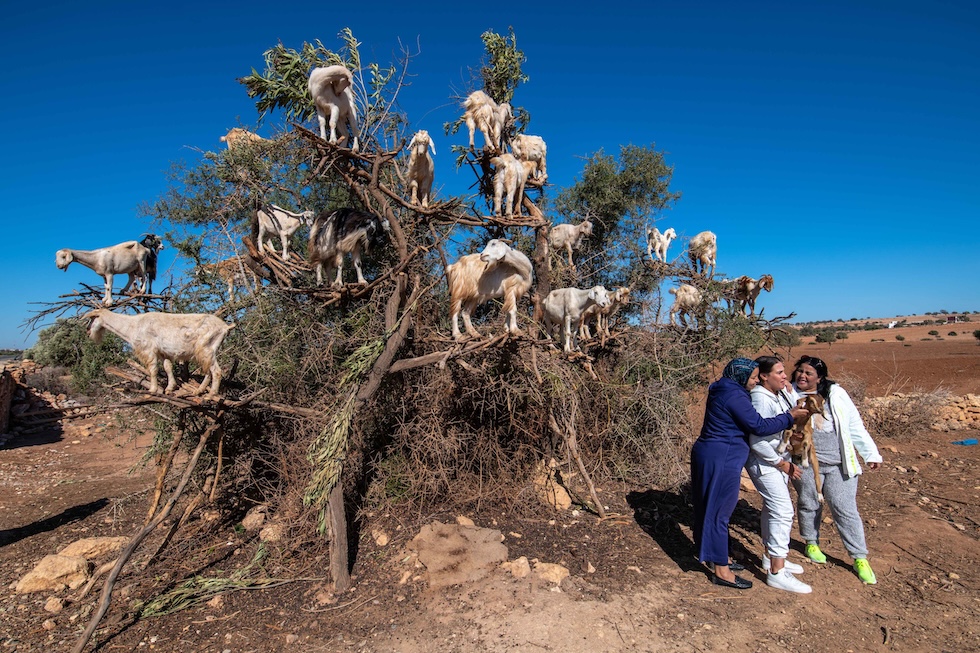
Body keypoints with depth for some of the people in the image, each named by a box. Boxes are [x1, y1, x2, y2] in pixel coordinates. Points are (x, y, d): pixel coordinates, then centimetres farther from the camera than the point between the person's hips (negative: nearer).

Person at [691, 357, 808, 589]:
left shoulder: (723, 391, 12)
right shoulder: (735, 397, -19)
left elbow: (748, 422, 19)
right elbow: (760, 426, -18)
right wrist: (790, 416, -6)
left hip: (707, 455, 10)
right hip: (721, 461, -10)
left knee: (710, 509, 20)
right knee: (719, 512, 0)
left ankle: (716, 557, 36)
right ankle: (721, 571, 12)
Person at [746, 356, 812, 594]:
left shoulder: (778, 394, 3)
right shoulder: (761, 399, -25)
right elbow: (758, 442, -26)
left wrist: (789, 391, -4)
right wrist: (783, 464, -17)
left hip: (778, 461, 10)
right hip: (764, 464, -10)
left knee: (773, 509, 19)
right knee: (783, 511, -9)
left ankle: (771, 557, 35)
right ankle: (777, 573, 0)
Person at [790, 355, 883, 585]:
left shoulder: (836, 395, -1)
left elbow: (855, 426, 4)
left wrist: (871, 454, 5)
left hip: (839, 464, 0)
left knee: (845, 509, 2)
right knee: (809, 504, 14)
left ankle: (860, 559, 15)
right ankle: (811, 543, 35)